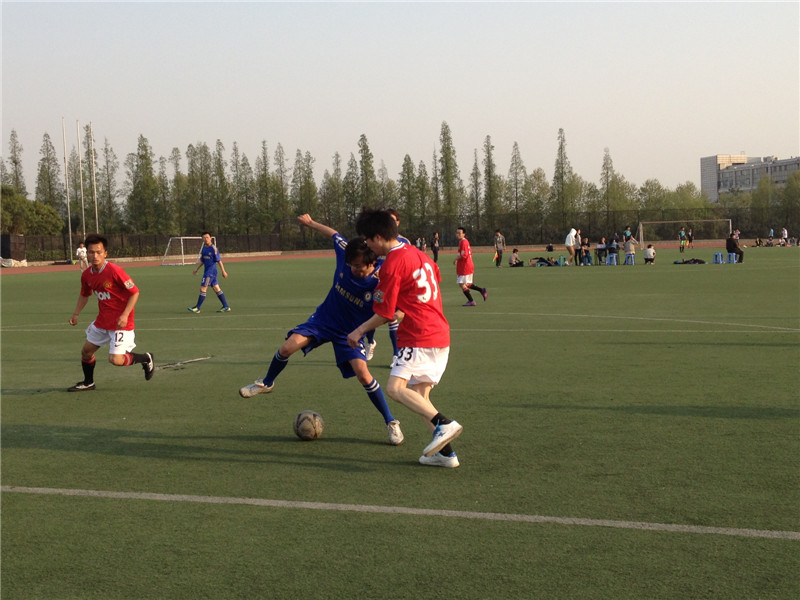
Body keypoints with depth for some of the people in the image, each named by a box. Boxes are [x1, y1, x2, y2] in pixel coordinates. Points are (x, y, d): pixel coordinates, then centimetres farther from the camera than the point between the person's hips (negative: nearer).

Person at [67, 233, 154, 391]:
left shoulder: (114, 271, -22)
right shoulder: (86, 275, 0)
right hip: (102, 320, 7)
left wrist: (125, 315, -25)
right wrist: (76, 314, 11)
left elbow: (134, 292, -17)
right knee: (86, 351, 15)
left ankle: (146, 359, 11)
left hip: (120, 322, -7)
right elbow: (84, 295, 21)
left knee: (115, 359, -16)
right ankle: (88, 383, 40)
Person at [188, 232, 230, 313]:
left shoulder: (213, 248, -14)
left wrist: (223, 271, -10)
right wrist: (196, 269, 16)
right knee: (216, 289, 9)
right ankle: (226, 307, 13)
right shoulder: (204, 248, 11)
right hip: (207, 271, 8)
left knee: (203, 288, -6)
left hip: (211, 271, -8)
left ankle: (197, 308, 3)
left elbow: (219, 260, -12)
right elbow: (202, 260, 21)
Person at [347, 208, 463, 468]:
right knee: (419, 396, 10)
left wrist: (360, 331, 6)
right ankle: (446, 453, 5)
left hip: (420, 338, -9)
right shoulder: (418, 254, 13)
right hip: (440, 333, 9)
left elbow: (385, 313, -9)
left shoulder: (392, 264, -13)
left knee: (395, 387, -18)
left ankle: (443, 424, -28)